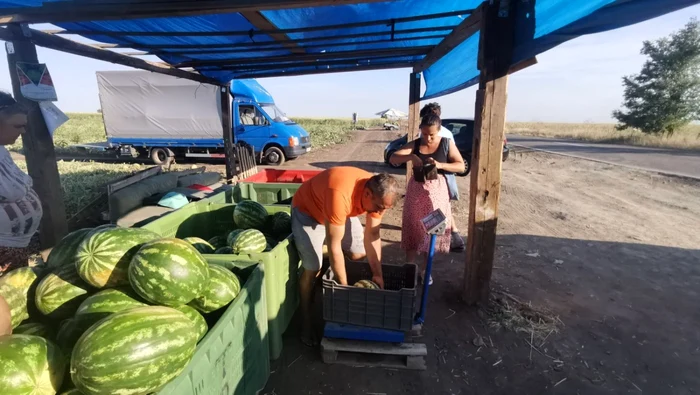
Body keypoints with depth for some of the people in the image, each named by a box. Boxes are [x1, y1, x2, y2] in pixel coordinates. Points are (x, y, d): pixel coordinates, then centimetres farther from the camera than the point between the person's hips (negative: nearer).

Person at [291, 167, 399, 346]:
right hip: (307, 210, -6)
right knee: (313, 270, -11)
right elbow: (334, 246, -36)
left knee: (359, 255, 0)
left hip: (342, 211, 6)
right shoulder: (340, 195, -43)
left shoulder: (378, 195, -22)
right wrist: (345, 287, -27)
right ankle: (305, 321, 13)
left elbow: (372, 235, -12)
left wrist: (378, 275, -14)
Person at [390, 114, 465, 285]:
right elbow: (392, 158, -7)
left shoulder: (447, 144, -2)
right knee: (413, 228, 4)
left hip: (437, 191, 0)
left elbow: (461, 166, -4)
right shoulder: (414, 144, -1)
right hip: (416, 190, 1)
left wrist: (440, 165, -20)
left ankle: (425, 269, 22)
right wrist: (411, 156, -25)